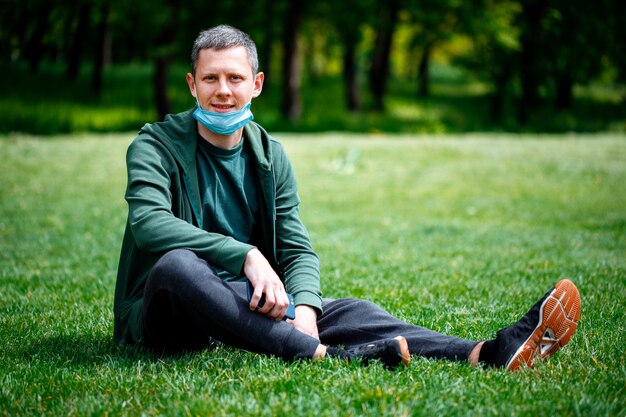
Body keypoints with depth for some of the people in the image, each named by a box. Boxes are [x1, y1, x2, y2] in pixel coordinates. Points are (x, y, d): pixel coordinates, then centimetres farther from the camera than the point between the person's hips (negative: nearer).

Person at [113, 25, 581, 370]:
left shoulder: (270, 156, 11)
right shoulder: (156, 145, -4)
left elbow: (298, 250, 5)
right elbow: (148, 221, -23)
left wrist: (303, 306, -19)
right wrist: (245, 255, -33)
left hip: (252, 307, 5)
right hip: (165, 317, -4)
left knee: (349, 309, -18)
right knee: (177, 264, -38)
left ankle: (487, 355, -35)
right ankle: (324, 355, -44)